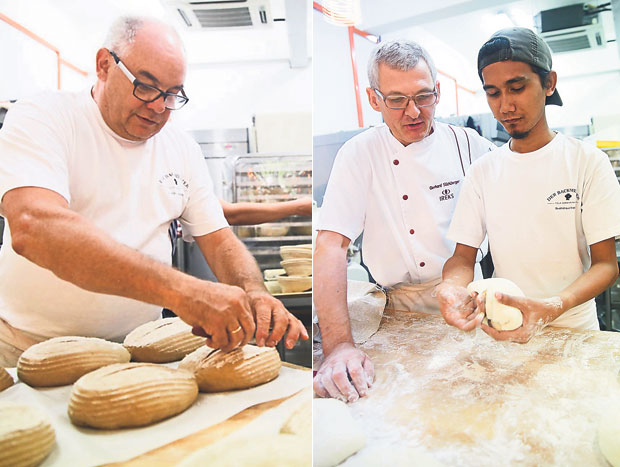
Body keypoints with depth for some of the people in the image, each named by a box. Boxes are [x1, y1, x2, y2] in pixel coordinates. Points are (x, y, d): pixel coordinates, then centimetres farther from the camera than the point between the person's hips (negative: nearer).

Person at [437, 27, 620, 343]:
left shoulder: (588, 162, -3)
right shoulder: (482, 171, 2)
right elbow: (463, 256, 0)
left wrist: (552, 308, -25)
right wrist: (453, 287, -23)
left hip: (574, 327, -1)